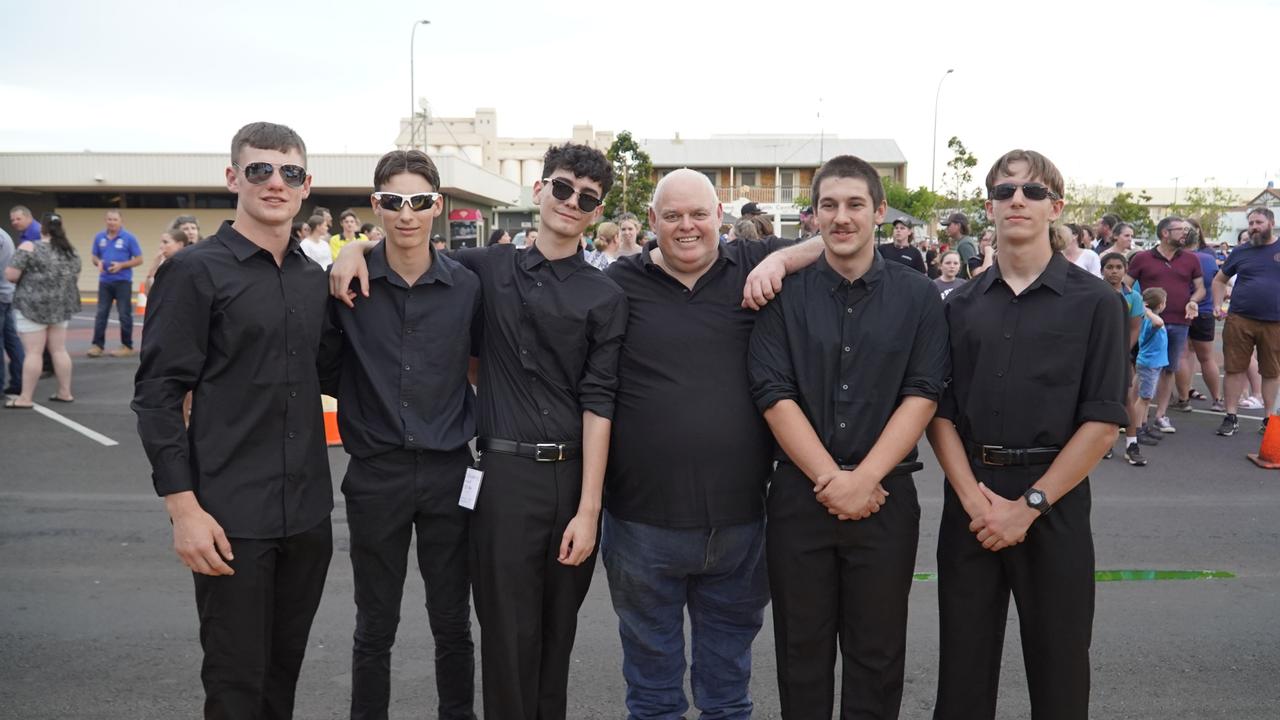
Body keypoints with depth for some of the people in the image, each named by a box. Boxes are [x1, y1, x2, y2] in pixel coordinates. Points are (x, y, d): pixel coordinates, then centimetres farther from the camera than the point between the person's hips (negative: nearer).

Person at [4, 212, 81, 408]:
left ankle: (25, 398, -1)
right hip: (61, 307, 6)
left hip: (33, 306, -6)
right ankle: (65, 392, 14)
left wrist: (28, 273, 8)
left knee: (33, 352, -4)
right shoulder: (71, 252, 8)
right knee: (59, 350, 11)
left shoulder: (29, 248, -11)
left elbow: (10, 276, -12)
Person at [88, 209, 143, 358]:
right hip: (104, 281, 4)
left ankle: (127, 346, 9)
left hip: (123, 281, -4)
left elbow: (139, 260, -4)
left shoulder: (129, 238, -5)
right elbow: (95, 257, 15)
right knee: (101, 314, 4)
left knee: (124, 315, 1)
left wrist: (121, 265, -17)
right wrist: (98, 263, -8)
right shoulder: (99, 237, 7)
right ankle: (98, 345, 8)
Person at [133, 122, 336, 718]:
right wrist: (183, 506, -16)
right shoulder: (193, 271, -7)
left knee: (284, 669, 16)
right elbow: (156, 395, -10)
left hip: (307, 512, 6)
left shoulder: (313, 278, 11)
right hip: (231, 517, -5)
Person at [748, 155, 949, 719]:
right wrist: (829, 478, -13)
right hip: (799, 494, 0)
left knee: (877, 652, 9)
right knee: (802, 650, 10)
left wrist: (863, 480, -14)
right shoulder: (785, 294, 2)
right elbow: (774, 395, -5)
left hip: (885, 495, 0)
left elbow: (922, 396, -4)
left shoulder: (917, 296, 3)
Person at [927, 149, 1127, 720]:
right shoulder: (960, 305, 8)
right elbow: (939, 411, 4)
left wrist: (1029, 505, -12)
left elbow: (1102, 421, -7)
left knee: (1058, 665, 9)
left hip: (1054, 501, -2)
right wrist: (972, 495, -10)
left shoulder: (1095, 303, -1)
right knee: (963, 663, 10)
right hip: (970, 498, 2)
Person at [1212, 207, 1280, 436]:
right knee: (1235, 368, 2)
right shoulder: (1241, 252, 9)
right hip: (1239, 320, 1)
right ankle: (1231, 417, 10)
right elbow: (1219, 280, 18)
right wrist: (1218, 305, 3)